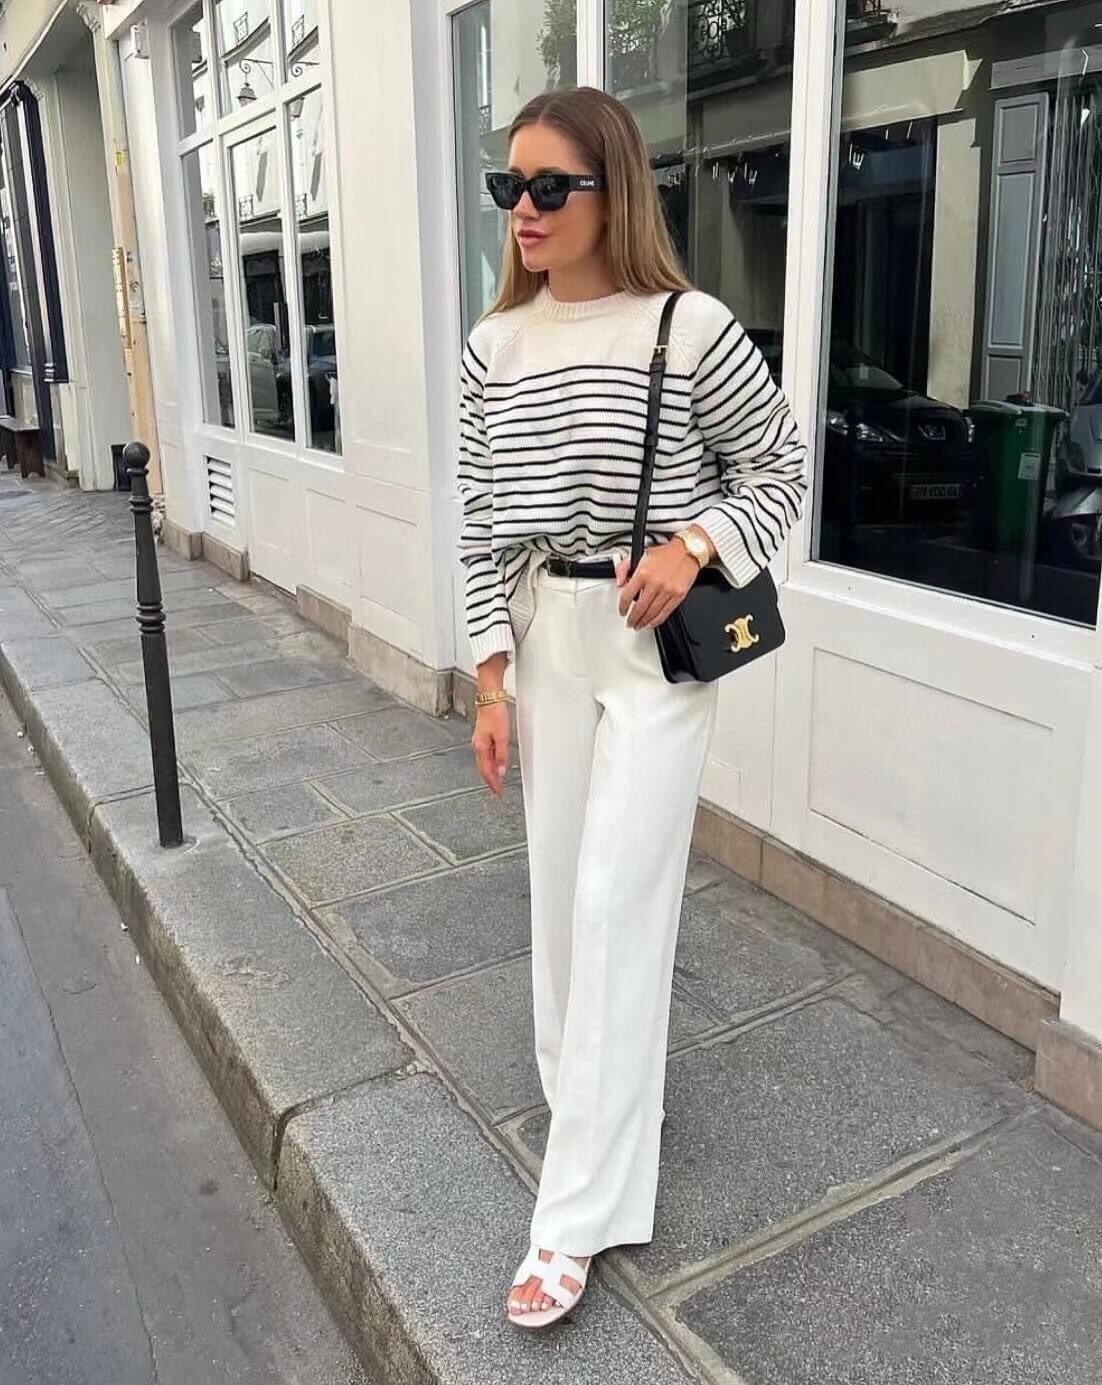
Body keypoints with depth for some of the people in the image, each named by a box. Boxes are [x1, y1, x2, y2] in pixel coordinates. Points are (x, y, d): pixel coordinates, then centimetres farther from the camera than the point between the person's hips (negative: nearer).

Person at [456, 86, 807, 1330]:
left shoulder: (691, 328, -10)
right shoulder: (494, 347, 4)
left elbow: (777, 468, 1)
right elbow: (484, 522, 6)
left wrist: (692, 547, -17)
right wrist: (491, 681, 2)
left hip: (658, 644, -5)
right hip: (548, 638, 5)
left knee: (616, 904, -5)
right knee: (559, 886, 13)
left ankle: (577, 1213, 6)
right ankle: (597, 1093, 37)